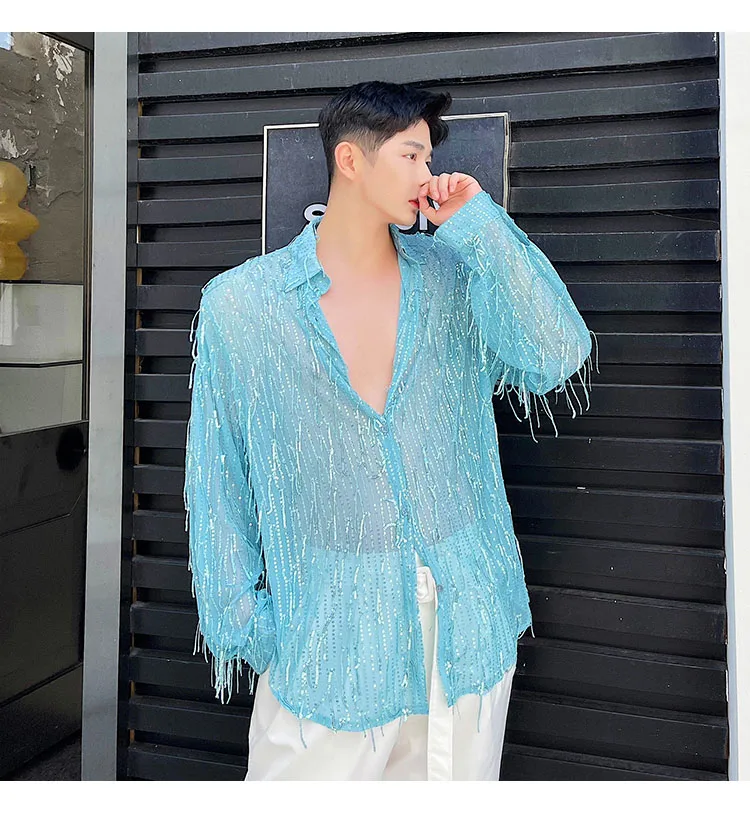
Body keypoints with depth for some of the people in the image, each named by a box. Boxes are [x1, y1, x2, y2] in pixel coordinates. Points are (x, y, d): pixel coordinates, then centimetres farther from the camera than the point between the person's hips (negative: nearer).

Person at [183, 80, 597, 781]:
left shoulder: (453, 276, 2)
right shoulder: (239, 303, -4)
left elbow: (560, 359, -12)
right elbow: (218, 483, 1)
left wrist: (477, 223, -11)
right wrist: (236, 618, 0)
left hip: (467, 619, 3)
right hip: (327, 633, -2)